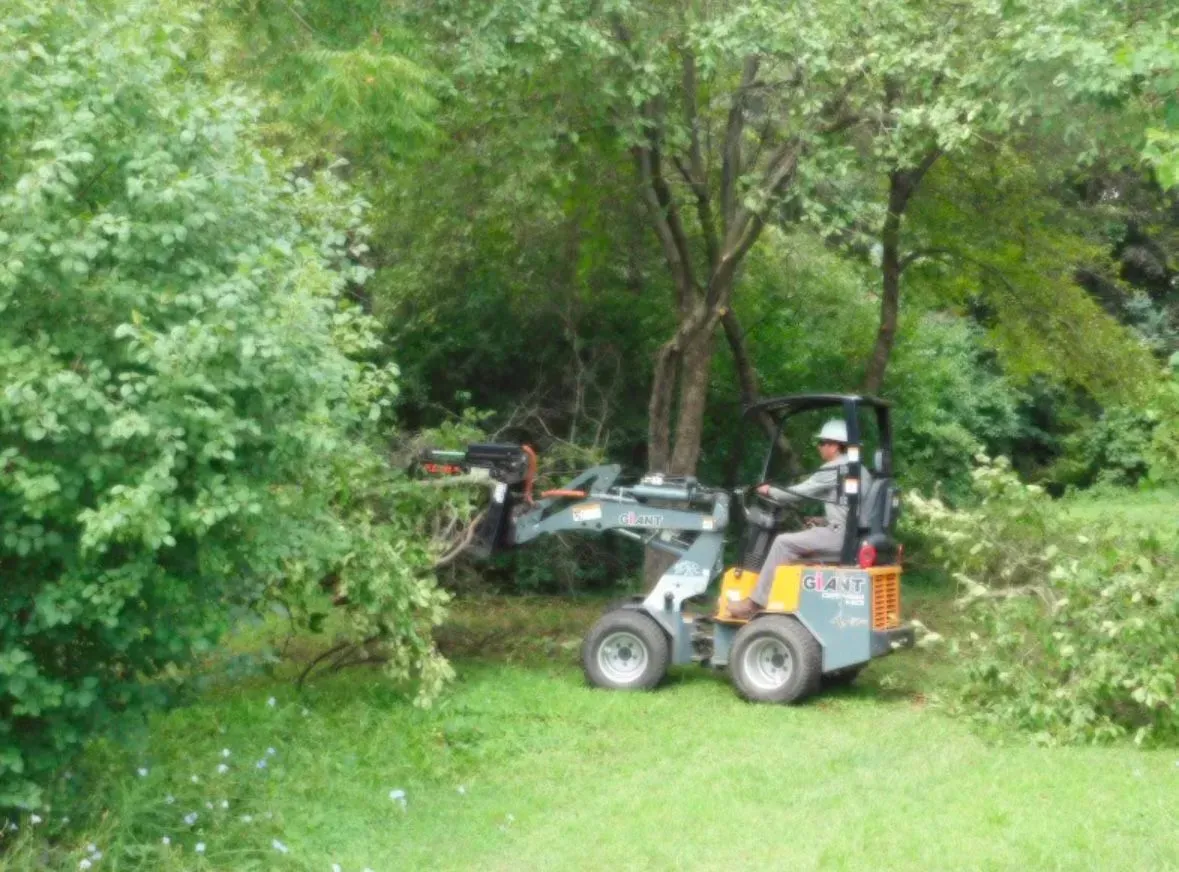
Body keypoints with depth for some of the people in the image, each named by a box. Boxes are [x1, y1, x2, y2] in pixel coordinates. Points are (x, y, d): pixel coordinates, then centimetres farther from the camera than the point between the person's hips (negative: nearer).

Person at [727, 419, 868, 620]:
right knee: (798, 543, 20)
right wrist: (824, 521, 20)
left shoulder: (833, 469, -8)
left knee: (784, 543, -8)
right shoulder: (859, 470, 20)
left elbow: (799, 492, -3)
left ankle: (756, 602, -7)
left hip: (841, 536, -10)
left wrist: (770, 491, 12)